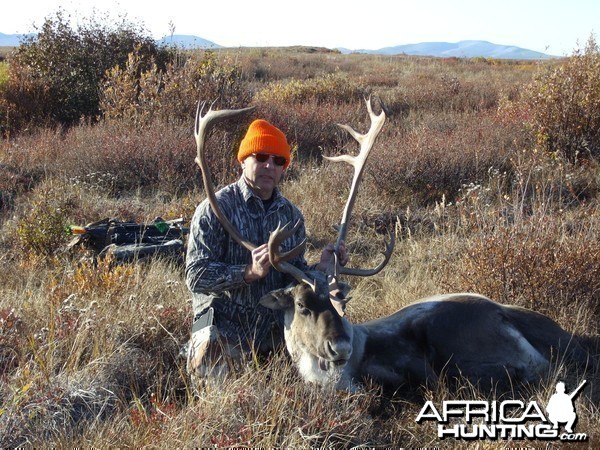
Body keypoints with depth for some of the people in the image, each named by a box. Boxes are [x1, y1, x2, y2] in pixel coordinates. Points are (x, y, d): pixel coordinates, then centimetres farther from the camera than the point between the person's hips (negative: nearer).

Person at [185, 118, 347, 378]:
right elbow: (196, 275, -19)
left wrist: (320, 269, -13)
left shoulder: (291, 215, 6)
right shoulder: (215, 208, -12)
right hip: (224, 329, -5)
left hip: (274, 334, 5)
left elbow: (294, 276, 8)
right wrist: (250, 272, -31)